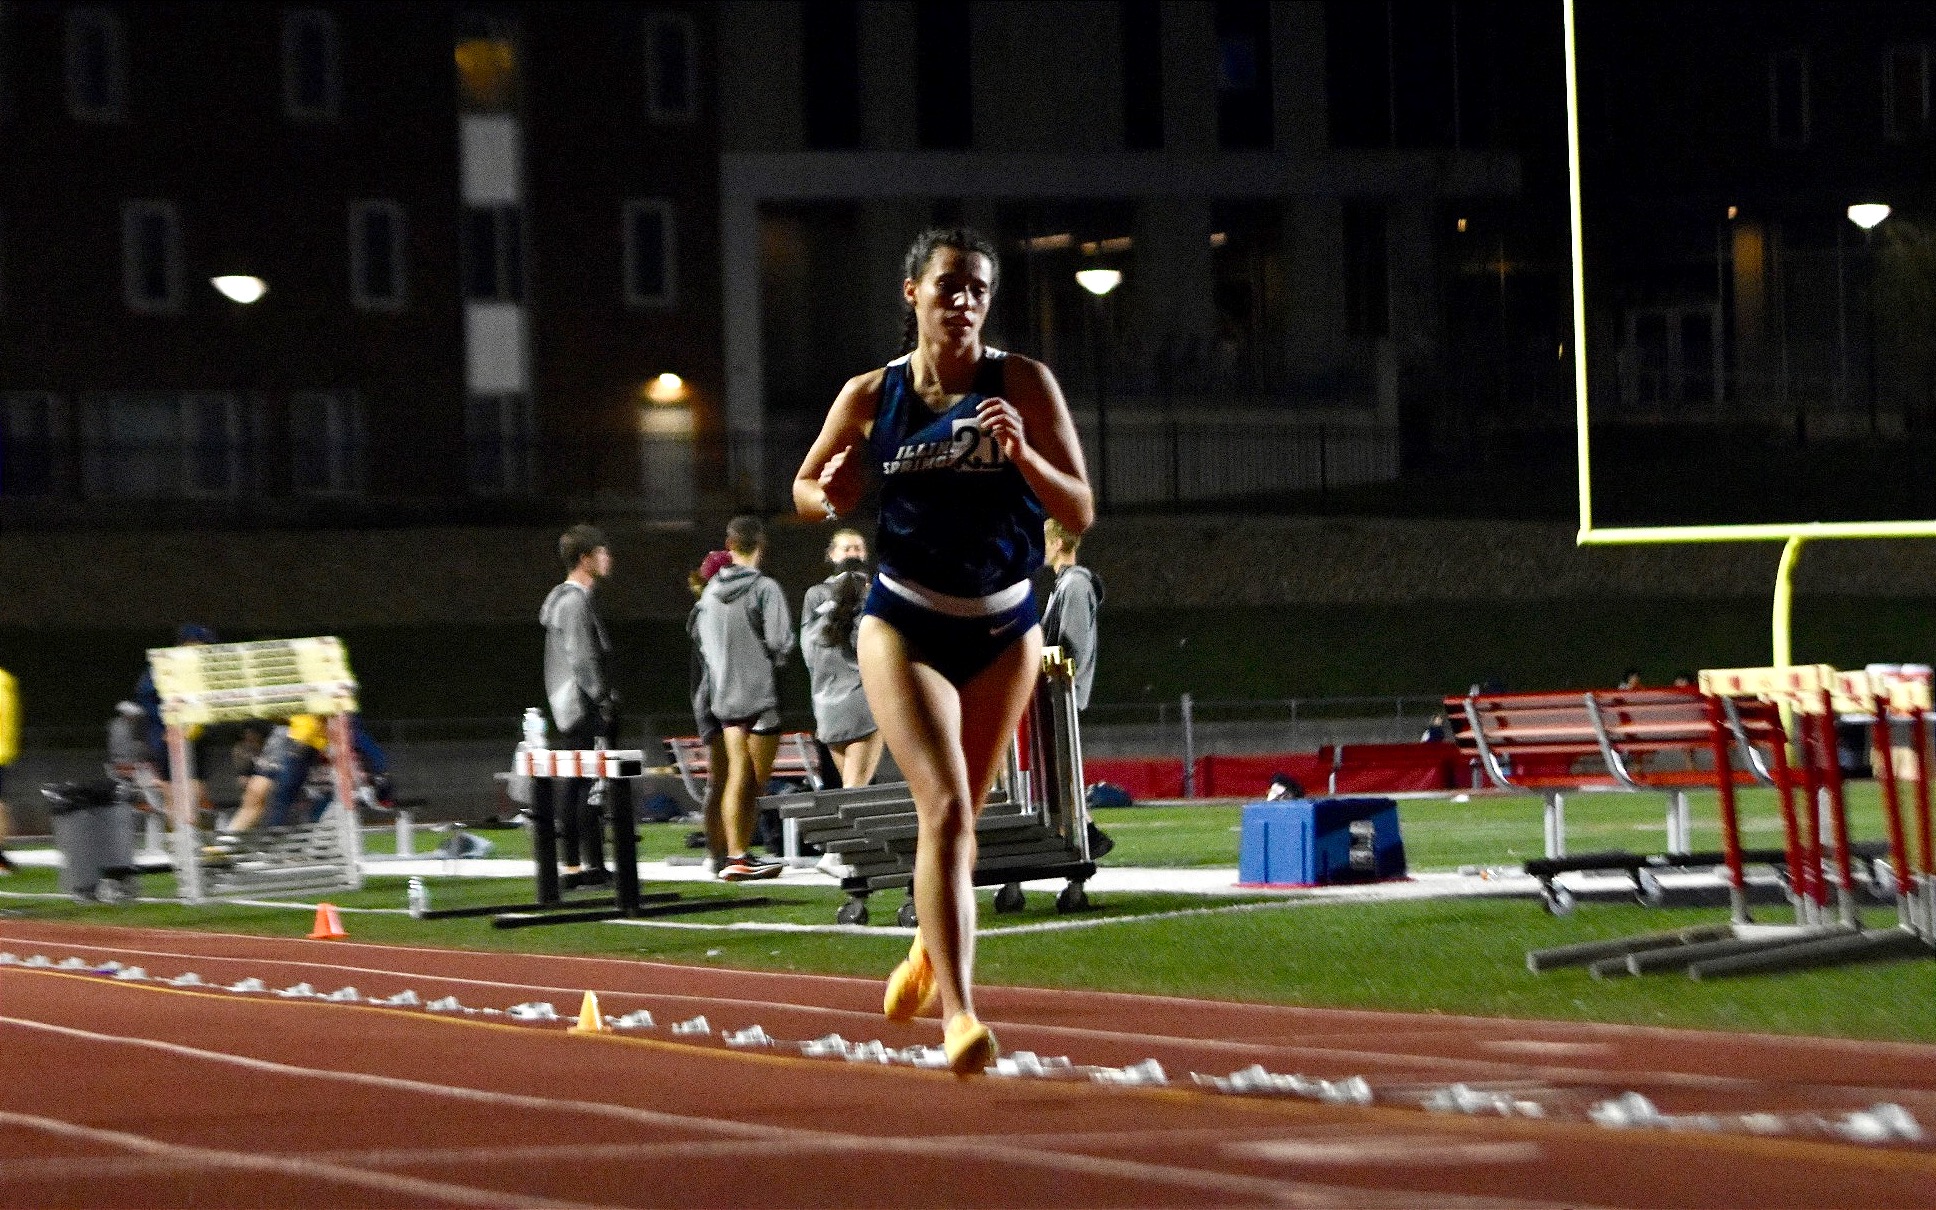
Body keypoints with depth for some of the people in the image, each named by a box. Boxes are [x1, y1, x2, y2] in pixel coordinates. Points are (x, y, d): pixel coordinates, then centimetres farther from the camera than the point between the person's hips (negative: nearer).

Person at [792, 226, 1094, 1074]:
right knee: (944, 806, -18)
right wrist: (828, 494, -12)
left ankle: (929, 951, 45)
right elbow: (807, 488, 12)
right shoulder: (870, 396, -2)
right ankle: (958, 1013, -24)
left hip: (1003, 631, 2)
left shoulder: (1023, 385, -6)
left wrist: (1022, 455, -25)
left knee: (958, 816, 16)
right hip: (904, 625, -2)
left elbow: (1079, 513, -7)